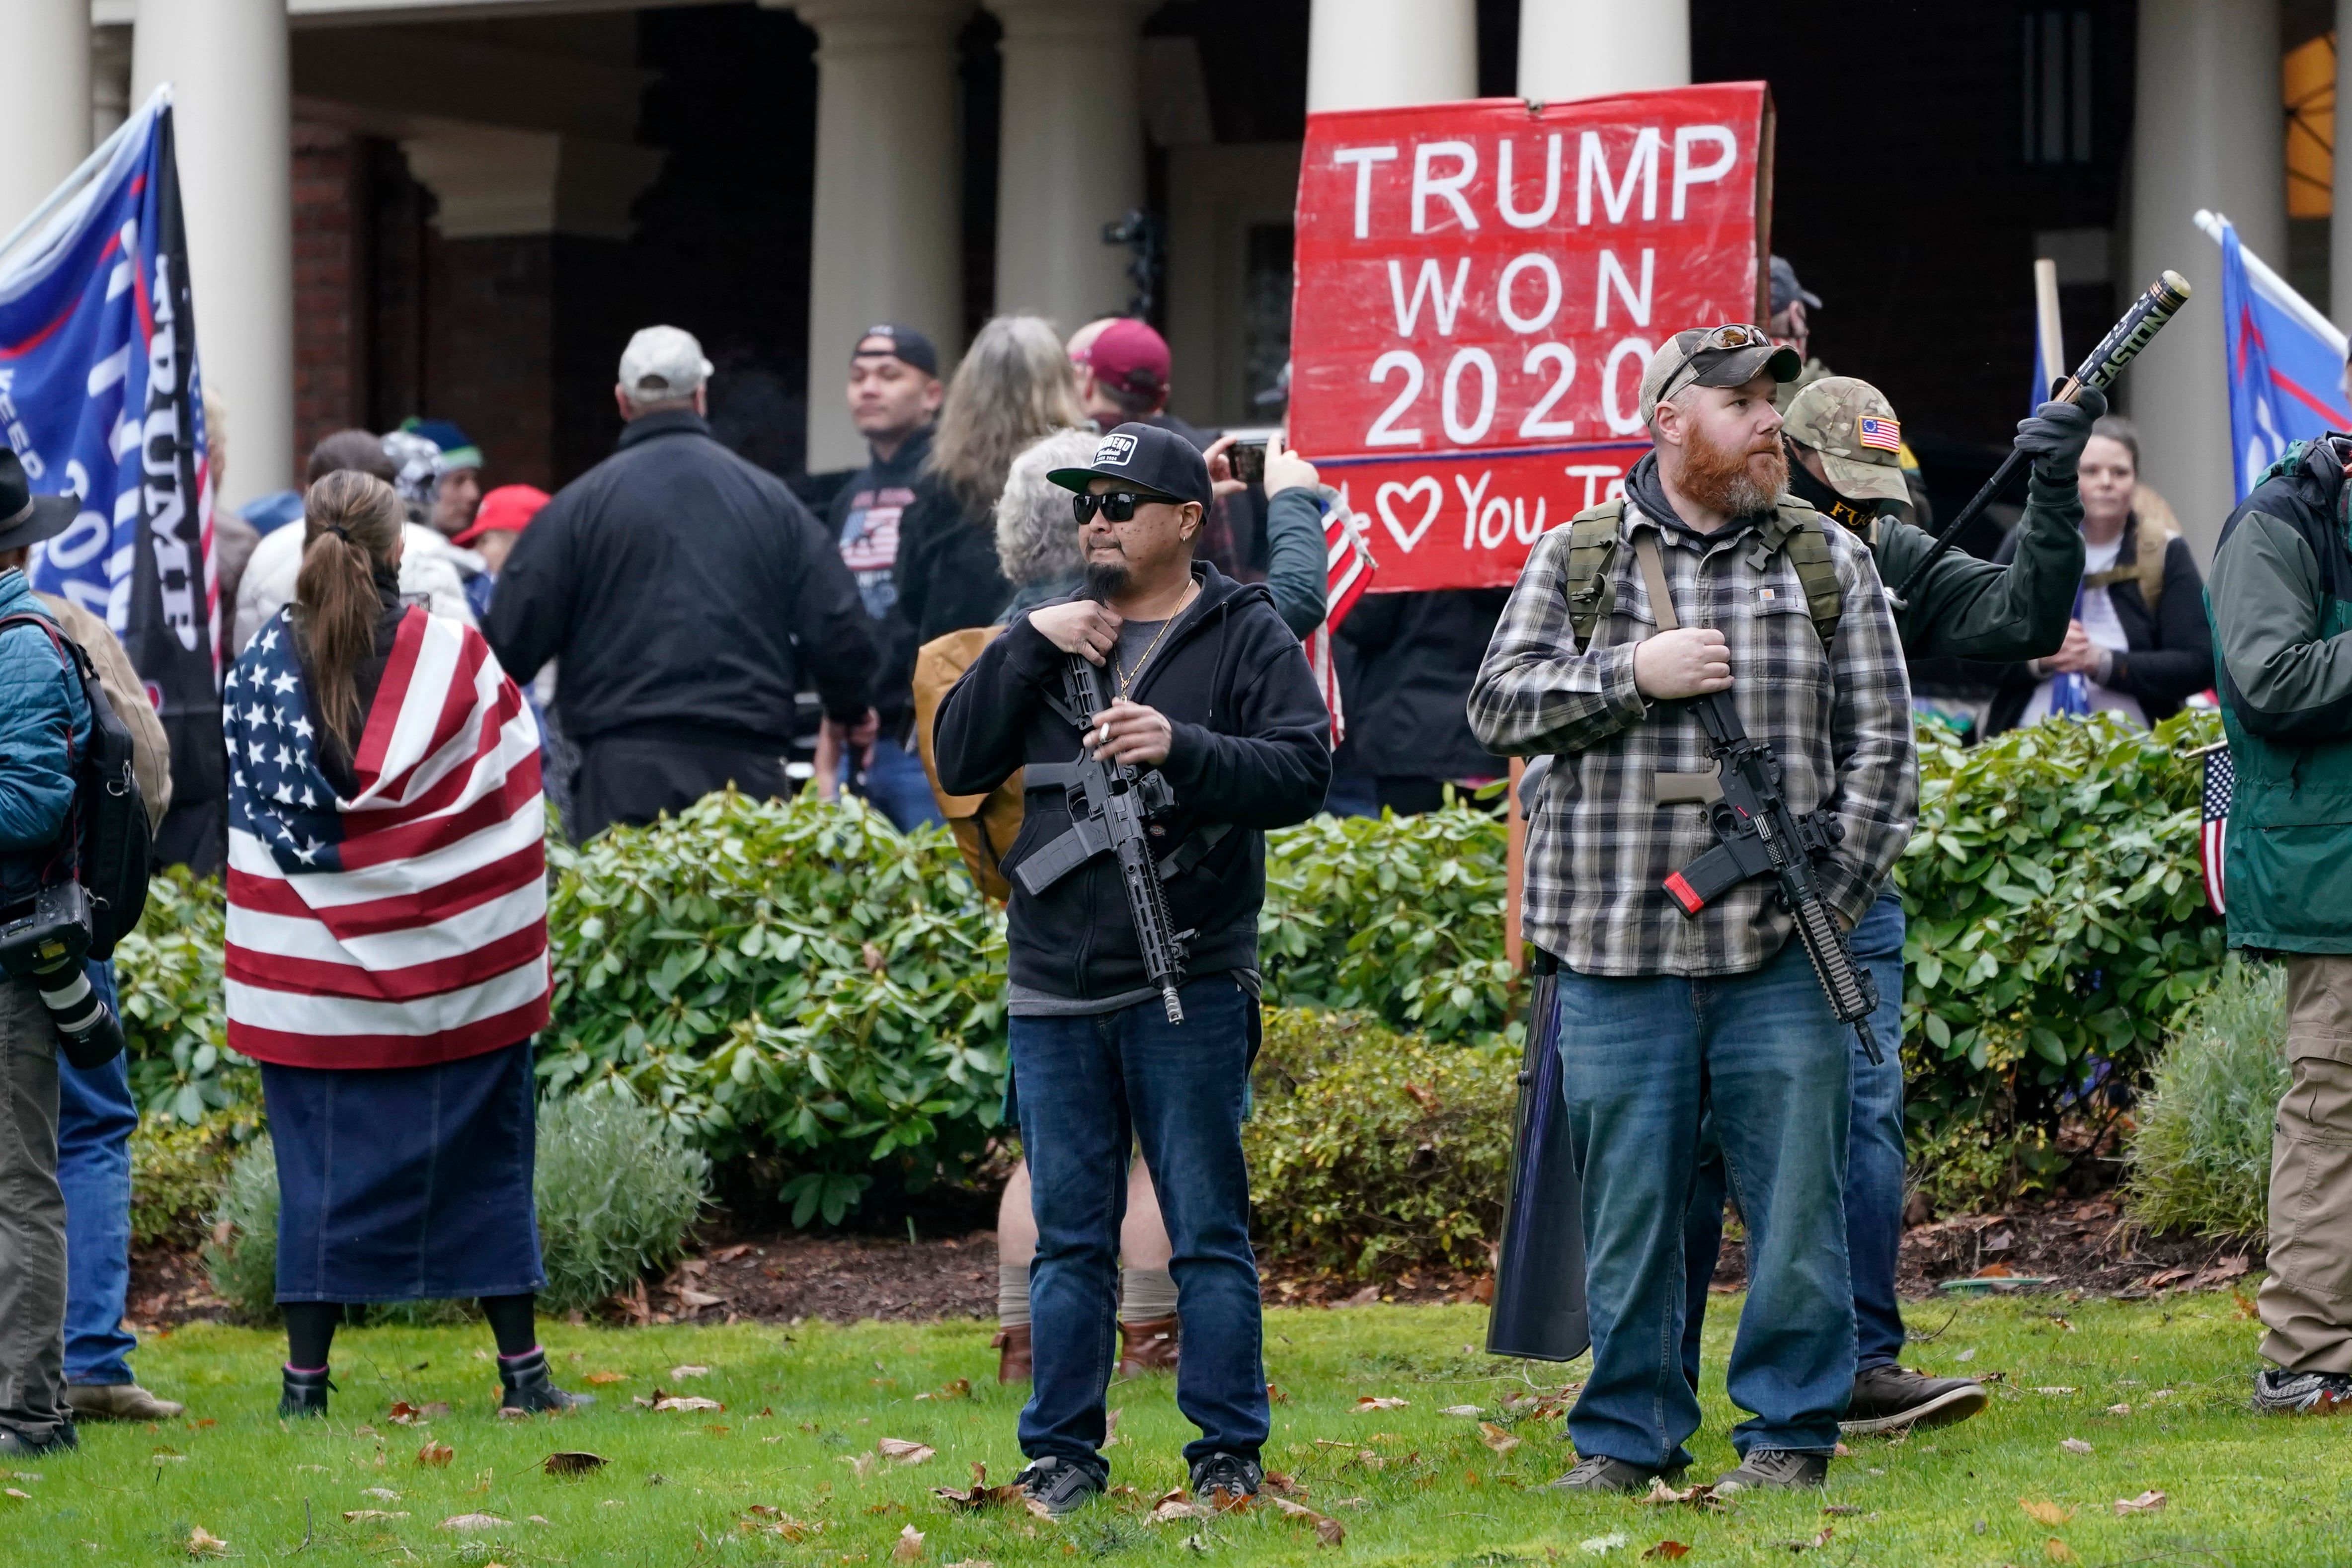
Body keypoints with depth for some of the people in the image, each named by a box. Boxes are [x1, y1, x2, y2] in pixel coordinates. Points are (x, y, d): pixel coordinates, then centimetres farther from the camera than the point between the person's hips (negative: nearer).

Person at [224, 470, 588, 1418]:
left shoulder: (261, 670, -4)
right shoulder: (457, 659, -6)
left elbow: (251, 809, 2)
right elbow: (517, 788, 1)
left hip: (311, 970, 0)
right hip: (460, 972, 0)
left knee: (320, 1169, 6)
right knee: (483, 1160, 9)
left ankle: (306, 1376, 4)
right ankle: (522, 1368, 12)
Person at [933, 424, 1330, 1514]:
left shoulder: (1246, 638, 2)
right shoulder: (1052, 634, 14)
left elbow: (1302, 770, -8)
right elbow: (961, 761, 7)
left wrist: (1182, 749, -21)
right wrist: (1029, 648, -4)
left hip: (1189, 987, -4)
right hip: (1054, 991, 4)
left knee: (1208, 1236, -1)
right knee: (1069, 1240, 7)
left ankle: (1228, 1455, 4)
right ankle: (1063, 1453, 12)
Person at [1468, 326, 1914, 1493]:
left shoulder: (1829, 564, 8)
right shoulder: (1576, 560, 8)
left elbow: (1881, 746, 6)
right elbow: (1498, 705, 3)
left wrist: (1831, 897, -4)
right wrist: (1633, 675, -10)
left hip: (1782, 958, 0)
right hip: (1617, 955, 0)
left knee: (1794, 1199, 1)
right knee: (1629, 1207, 5)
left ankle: (1791, 1430, 11)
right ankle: (1627, 1435, 14)